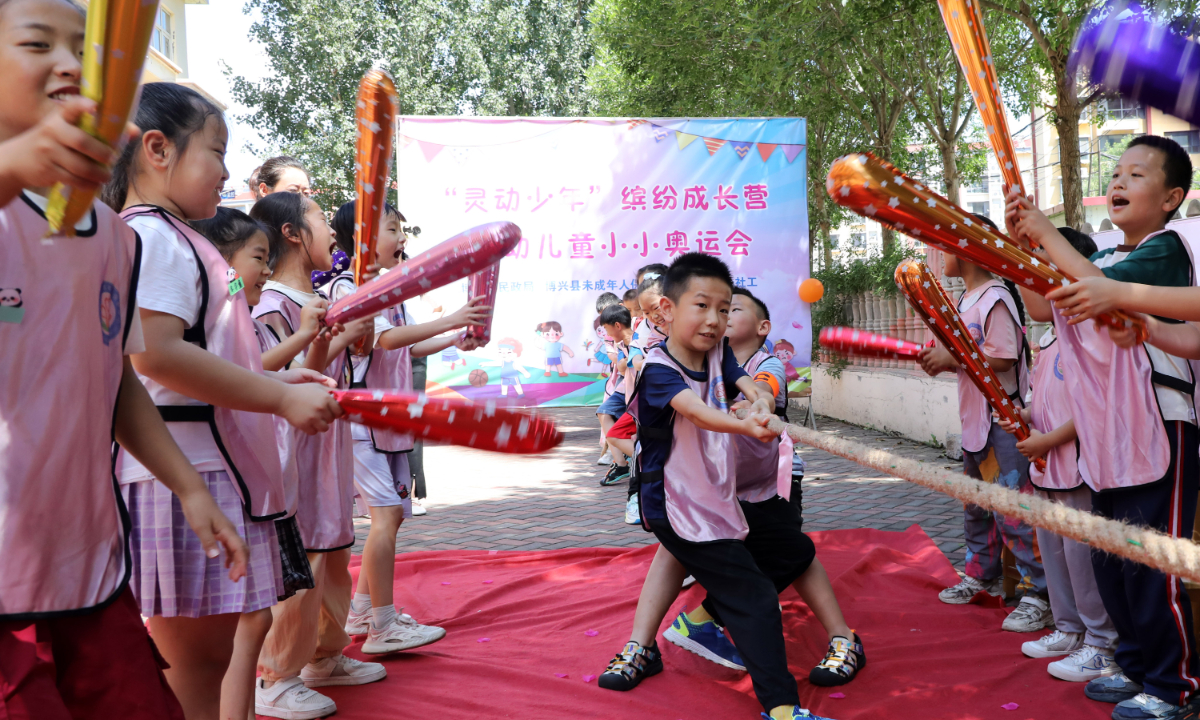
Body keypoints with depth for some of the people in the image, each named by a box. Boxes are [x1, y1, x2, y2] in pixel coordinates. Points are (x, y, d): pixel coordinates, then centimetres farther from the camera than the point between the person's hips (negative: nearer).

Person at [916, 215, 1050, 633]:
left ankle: (1037, 594, -1)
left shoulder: (994, 297, -16)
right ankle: (982, 576, 34)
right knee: (976, 503, 20)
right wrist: (943, 361, 6)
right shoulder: (967, 300, 15)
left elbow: (1002, 358, -23)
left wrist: (951, 358, -17)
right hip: (974, 422, 11)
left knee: (1012, 506, -8)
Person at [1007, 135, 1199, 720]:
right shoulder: (1107, 258, 16)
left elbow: (1096, 284, -23)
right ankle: (1137, 665, 30)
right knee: (1109, 559, 15)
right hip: (1106, 432, 8)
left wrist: (1046, 231, -14)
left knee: (1150, 562, -2)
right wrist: (1023, 243, 4)